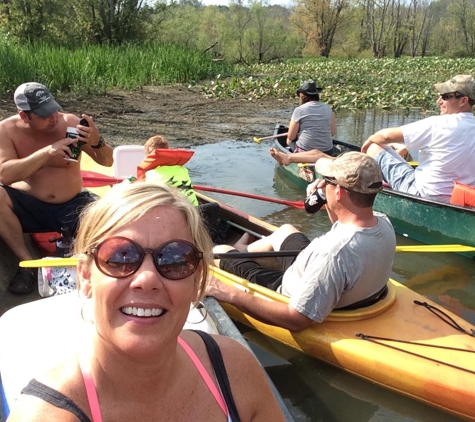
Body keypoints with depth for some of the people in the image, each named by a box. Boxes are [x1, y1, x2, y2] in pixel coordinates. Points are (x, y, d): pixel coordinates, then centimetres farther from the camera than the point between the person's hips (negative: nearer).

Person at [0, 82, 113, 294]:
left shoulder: (69, 122, -8)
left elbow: (107, 162, -3)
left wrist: (97, 141, -26)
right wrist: (47, 152, -31)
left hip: (72, 206, 0)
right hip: (29, 207, 0)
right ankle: (27, 263, -15)